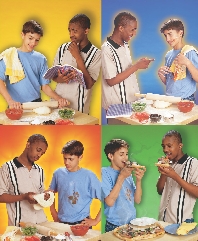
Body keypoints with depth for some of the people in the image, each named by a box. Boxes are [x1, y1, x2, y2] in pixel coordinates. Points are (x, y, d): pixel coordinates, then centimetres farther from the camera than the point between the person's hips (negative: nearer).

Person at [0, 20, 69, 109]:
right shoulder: (8, 55, 3)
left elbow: (45, 86, 10)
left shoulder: (41, 59, 9)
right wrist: (10, 101, -20)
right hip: (16, 106, -1)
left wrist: (58, 98, -7)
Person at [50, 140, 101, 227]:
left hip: (81, 223, -3)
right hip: (61, 222, 3)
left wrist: (96, 220, -9)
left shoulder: (89, 176, -12)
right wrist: (53, 213, 8)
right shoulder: (58, 173, -1)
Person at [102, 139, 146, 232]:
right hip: (114, 226, -6)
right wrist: (121, 177, -20)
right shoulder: (105, 172, -12)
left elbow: (137, 200, 5)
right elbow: (109, 202, -20)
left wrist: (138, 180, -9)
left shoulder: (127, 173, 7)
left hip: (131, 223, 6)